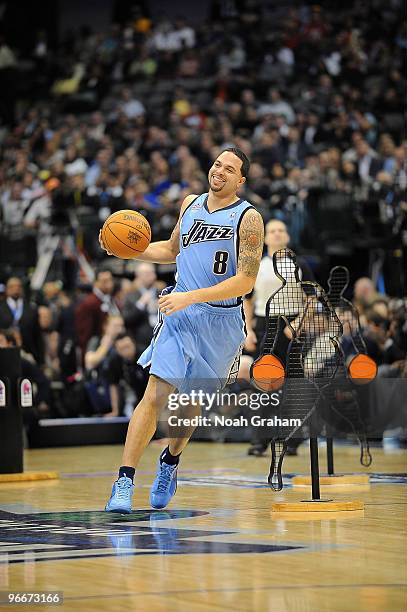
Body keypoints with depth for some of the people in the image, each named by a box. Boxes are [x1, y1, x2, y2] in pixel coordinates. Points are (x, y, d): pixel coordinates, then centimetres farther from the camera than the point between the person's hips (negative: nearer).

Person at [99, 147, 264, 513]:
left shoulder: (248, 218, -9)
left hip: (221, 321, -2)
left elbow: (246, 281, -17)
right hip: (180, 313, 2)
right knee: (156, 395, -12)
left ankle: (170, 464, 40)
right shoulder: (190, 204, 8)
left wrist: (190, 297, -23)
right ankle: (124, 482, -14)